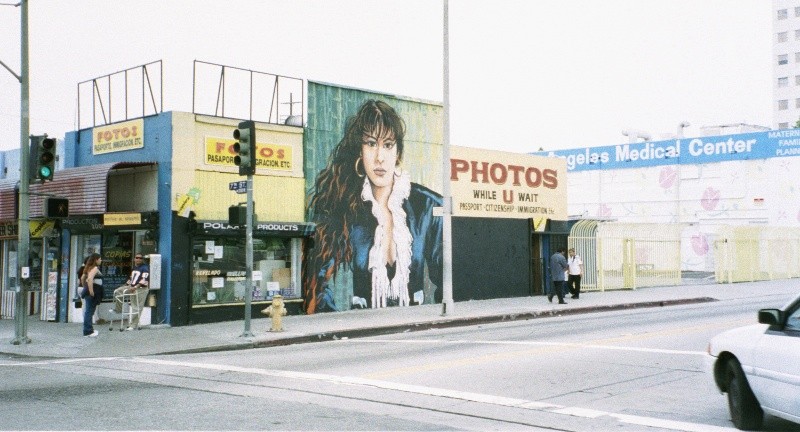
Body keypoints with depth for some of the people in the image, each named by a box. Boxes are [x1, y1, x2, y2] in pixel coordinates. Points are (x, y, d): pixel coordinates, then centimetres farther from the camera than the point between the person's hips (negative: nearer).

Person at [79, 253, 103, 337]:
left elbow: (82, 278, 25)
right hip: (93, 291, -10)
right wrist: (91, 291, -25)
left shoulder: (89, 268, 18)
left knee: (89, 311, 14)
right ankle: (88, 331, -8)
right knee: (89, 311, -8)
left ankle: (89, 329, 22)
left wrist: (85, 288, 29)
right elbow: (90, 279, -26)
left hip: (87, 291, 10)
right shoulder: (95, 268, -12)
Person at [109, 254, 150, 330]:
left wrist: (135, 287, -27)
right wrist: (125, 285, 17)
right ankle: (118, 309, 14)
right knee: (117, 291, 2)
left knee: (136, 308, -6)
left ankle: (133, 325, -1)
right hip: (132, 287, 8)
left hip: (141, 289, -8)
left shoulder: (145, 268, -10)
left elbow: (144, 280, -20)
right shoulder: (134, 268, 17)